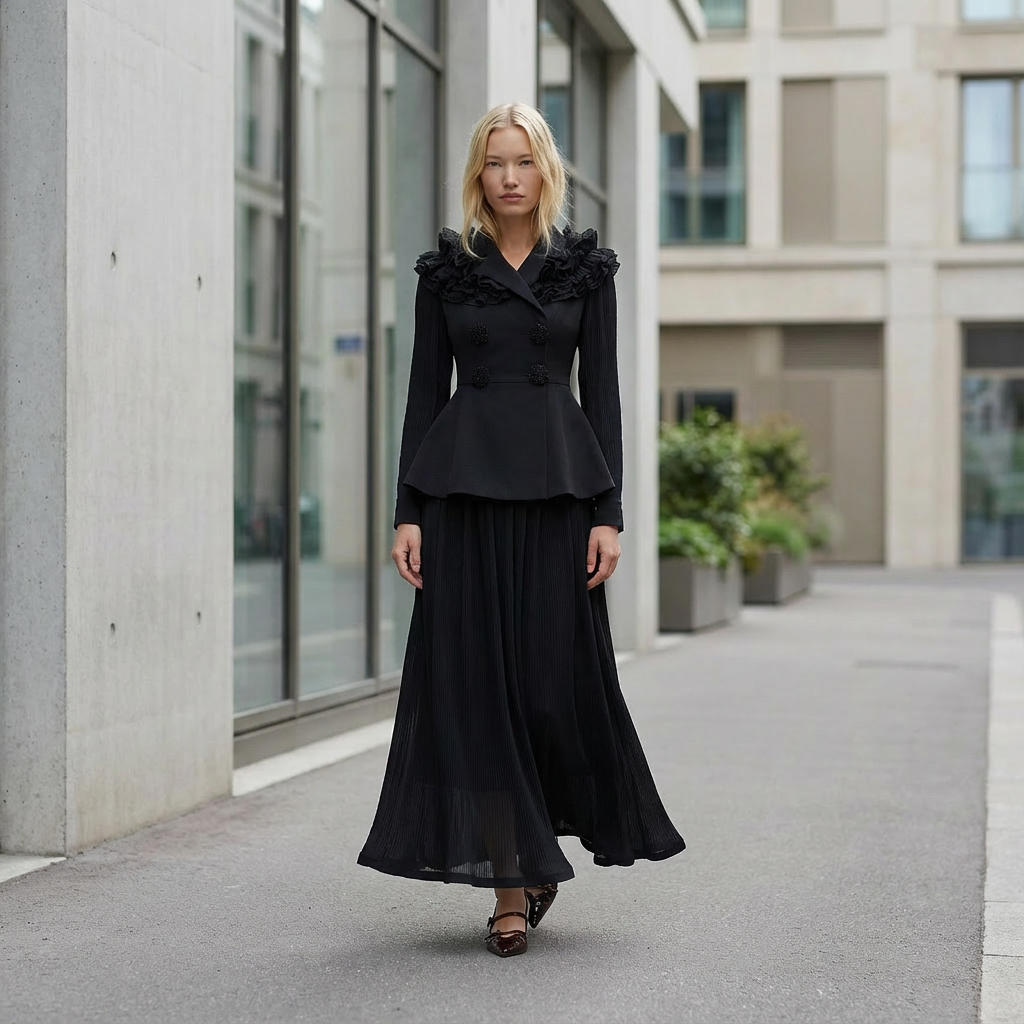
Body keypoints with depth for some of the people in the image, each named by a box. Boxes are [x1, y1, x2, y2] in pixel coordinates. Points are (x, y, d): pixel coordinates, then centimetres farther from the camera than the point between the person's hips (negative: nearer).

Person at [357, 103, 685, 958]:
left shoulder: (586, 268, 7)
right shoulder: (446, 268, 8)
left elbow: (602, 390, 4)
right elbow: (425, 389, 6)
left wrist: (608, 512, -4)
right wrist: (408, 511, -1)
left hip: (556, 484, 0)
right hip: (464, 484, 1)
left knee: (557, 672, -1)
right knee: (475, 674, -3)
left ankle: (541, 849, 25)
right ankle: (511, 885, 3)